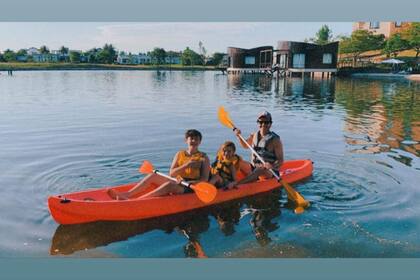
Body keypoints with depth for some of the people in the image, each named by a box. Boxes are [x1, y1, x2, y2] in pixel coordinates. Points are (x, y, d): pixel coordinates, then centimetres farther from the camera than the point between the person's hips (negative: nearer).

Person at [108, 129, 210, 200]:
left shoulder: (204, 158, 0)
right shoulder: (180, 154, 11)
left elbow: (205, 179, -9)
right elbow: (171, 173, -1)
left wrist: (188, 183, -24)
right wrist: (186, 165, -16)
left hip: (192, 188, -6)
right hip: (177, 184, 6)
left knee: (169, 185, -34)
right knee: (153, 176, -11)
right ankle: (127, 194, -22)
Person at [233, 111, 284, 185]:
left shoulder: (275, 140, -9)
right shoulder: (254, 136, 7)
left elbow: (280, 161, -13)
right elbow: (245, 145, 28)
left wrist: (272, 166, -34)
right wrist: (239, 136, 9)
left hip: (270, 172, -7)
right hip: (254, 168, 8)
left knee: (260, 169, -37)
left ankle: (236, 183, -52)